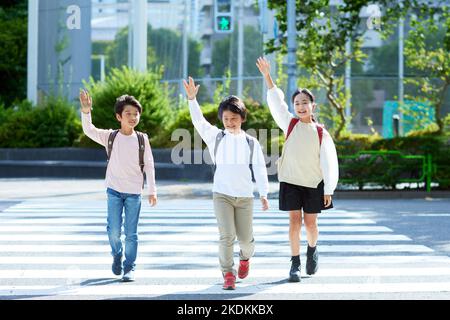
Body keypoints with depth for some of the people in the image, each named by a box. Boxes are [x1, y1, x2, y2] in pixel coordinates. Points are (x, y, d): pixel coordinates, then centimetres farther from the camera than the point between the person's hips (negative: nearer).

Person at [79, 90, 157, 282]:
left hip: (134, 192, 0)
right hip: (114, 190, 0)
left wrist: (152, 190, -1)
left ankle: (129, 268, 10)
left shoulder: (142, 139, -2)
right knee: (114, 230, -1)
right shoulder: (110, 137, -2)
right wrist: (86, 111, -29)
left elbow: (149, 166, 1)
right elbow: (89, 130, -13)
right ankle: (117, 255, 29)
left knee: (131, 233, 0)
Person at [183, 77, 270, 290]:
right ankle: (228, 274, -2)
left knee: (245, 238, 7)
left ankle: (245, 257, 40)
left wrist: (264, 194, -8)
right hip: (222, 195, -1)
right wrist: (192, 99, -23)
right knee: (226, 237, -12)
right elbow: (198, 121, -9)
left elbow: (259, 169, 0)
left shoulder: (251, 143, 3)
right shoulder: (216, 137, 3)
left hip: (245, 196, 1)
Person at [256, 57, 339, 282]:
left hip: (314, 183, 0)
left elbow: (329, 163, -3)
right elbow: (275, 101, -11)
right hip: (291, 181, 0)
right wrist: (267, 76, -21)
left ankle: (312, 249, 36)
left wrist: (328, 191, -7)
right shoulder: (290, 124, -2)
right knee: (295, 221, -5)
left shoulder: (321, 133, -4)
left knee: (310, 223, 6)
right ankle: (295, 264, 3)